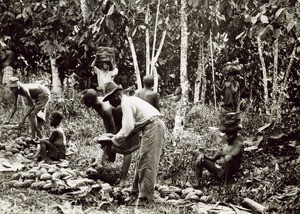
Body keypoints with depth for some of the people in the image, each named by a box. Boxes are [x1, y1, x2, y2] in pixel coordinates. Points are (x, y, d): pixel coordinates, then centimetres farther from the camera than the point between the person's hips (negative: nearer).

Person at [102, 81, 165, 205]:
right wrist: (117, 137, 18)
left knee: (147, 163, -7)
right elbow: (132, 126, 22)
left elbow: (127, 128, -18)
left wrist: (113, 141, -10)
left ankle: (146, 197, -5)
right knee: (142, 161, 12)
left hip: (152, 126, -10)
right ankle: (136, 192, 17)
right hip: (155, 126, 10)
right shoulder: (130, 100, 21)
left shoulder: (126, 103, -9)